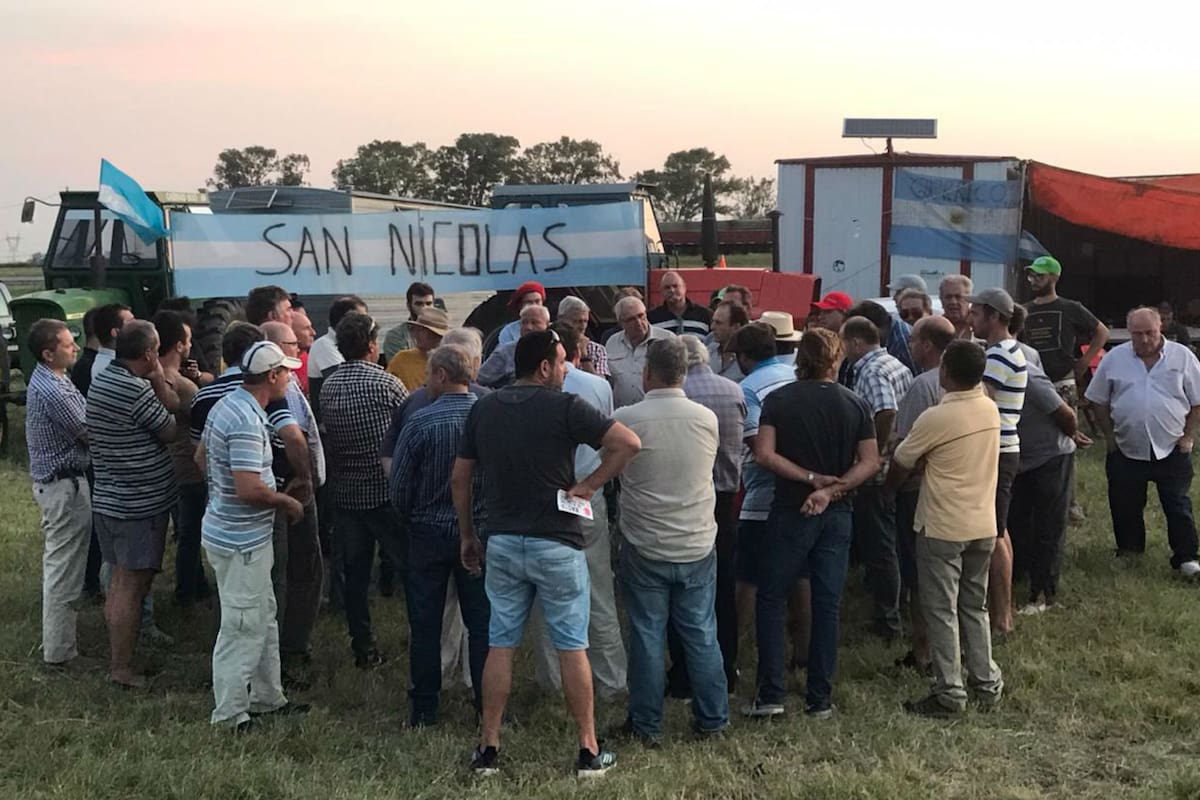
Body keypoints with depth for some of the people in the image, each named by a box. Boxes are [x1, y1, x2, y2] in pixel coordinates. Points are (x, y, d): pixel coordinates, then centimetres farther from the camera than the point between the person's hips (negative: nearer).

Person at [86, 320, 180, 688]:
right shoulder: (135, 389, -22)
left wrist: (158, 382, -3)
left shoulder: (101, 380, 8)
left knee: (121, 581, 19)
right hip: (139, 504, -10)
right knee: (132, 586, -1)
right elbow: (170, 430, -10)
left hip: (110, 500, 10)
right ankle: (122, 669, 5)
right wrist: (159, 379, -5)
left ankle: (117, 656, 29)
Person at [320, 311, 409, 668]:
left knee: (355, 574, 9)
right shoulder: (385, 383, -13)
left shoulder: (328, 387, 4)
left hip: (346, 493, 5)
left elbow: (329, 436, 10)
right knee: (410, 567, 6)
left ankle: (363, 648, 14)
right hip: (386, 491, -5)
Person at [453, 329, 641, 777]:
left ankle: (488, 749, 15)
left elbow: (459, 479, 9)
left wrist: (467, 535, 19)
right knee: (572, 647, 6)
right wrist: (589, 485, -9)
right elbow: (629, 443, -20)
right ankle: (588, 751, 12)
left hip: (501, 543, 4)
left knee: (500, 646, 11)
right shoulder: (565, 407, -10)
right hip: (557, 545, -4)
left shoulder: (483, 409, 5)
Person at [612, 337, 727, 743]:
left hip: (645, 548, -2)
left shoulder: (625, 419, -13)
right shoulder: (707, 418, -4)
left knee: (647, 637, 7)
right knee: (702, 635, 12)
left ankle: (647, 724, 14)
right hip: (698, 545, 2)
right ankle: (712, 719, 20)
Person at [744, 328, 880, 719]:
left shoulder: (778, 400, -4)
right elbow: (870, 462, -3)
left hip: (790, 511, -2)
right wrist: (832, 489, -11)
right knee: (826, 606, 8)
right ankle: (820, 699, 11)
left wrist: (811, 478, -9)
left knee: (771, 602, 7)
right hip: (836, 514, 2)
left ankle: (771, 694, 3)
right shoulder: (855, 404, 1)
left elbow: (764, 454, -14)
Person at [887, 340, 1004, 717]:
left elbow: (900, 464, -6)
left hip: (942, 528, -6)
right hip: (984, 525, 6)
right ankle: (986, 683, 23)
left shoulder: (936, 418, -19)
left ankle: (948, 692, 6)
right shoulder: (991, 410, 1)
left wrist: (889, 489, 14)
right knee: (975, 607, 18)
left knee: (942, 611, 2)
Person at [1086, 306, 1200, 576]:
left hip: (1171, 450, -1)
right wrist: (1110, 437, 3)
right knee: (1126, 508, 10)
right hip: (1126, 452, 2)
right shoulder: (1114, 358, 0)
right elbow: (1099, 401, 7)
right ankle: (1129, 553, 26)